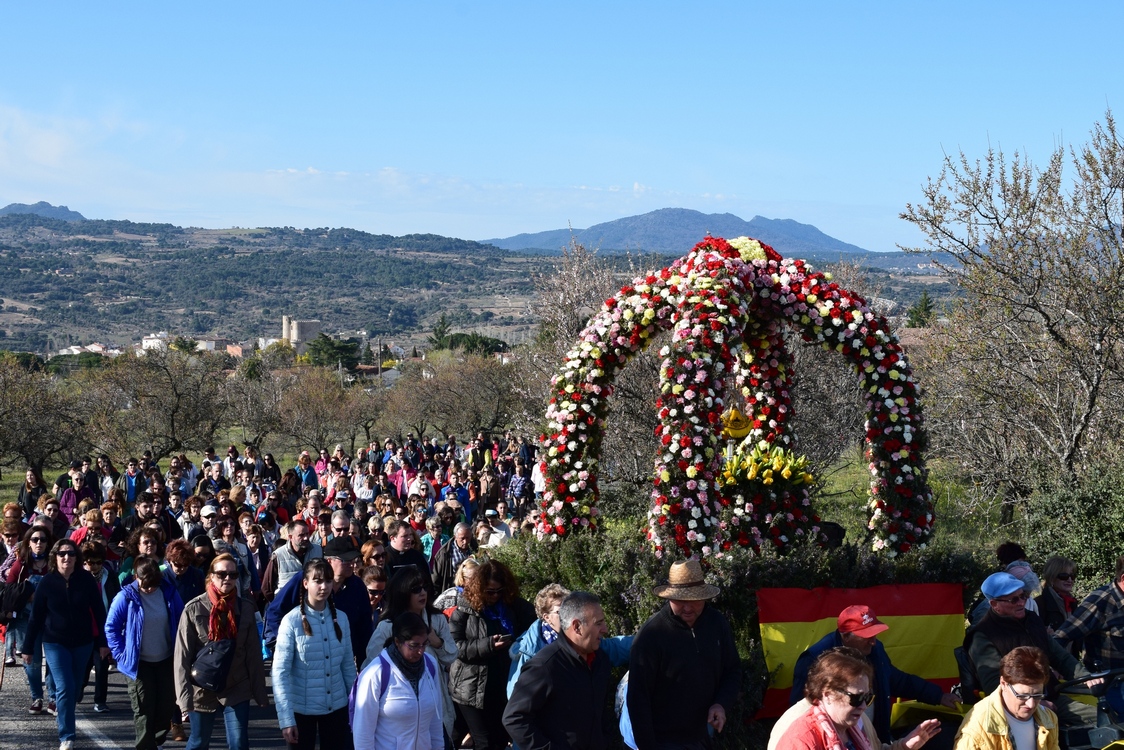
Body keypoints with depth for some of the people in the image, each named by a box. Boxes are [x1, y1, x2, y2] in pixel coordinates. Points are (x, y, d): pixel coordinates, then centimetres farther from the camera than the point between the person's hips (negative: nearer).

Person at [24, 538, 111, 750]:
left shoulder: (86, 580, -7)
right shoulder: (47, 583, -8)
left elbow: (98, 611, -1)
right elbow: (36, 616, -3)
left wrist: (103, 641, 0)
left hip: (83, 642, 2)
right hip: (55, 643, -2)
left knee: (75, 687, 13)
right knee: (65, 688, -12)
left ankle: (64, 718, 39)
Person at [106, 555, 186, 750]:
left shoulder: (169, 592, -6)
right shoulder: (126, 597, -14)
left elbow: (181, 622, 5)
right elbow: (111, 627, -6)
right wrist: (121, 654, -10)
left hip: (166, 661, 3)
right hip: (138, 663, -3)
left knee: (167, 707, 10)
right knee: (144, 711, -1)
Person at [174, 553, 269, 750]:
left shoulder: (245, 608, 0)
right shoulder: (194, 609, -7)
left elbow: (254, 654, 3)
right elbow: (182, 656, -8)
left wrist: (259, 691, 2)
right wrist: (184, 695, -13)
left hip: (237, 689, 1)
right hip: (202, 689, -1)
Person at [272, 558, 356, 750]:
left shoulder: (340, 619, 1)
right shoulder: (292, 621, -11)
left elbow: (348, 666, 8)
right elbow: (280, 673, -13)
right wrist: (286, 718, -18)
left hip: (337, 707, 3)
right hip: (301, 709, -3)